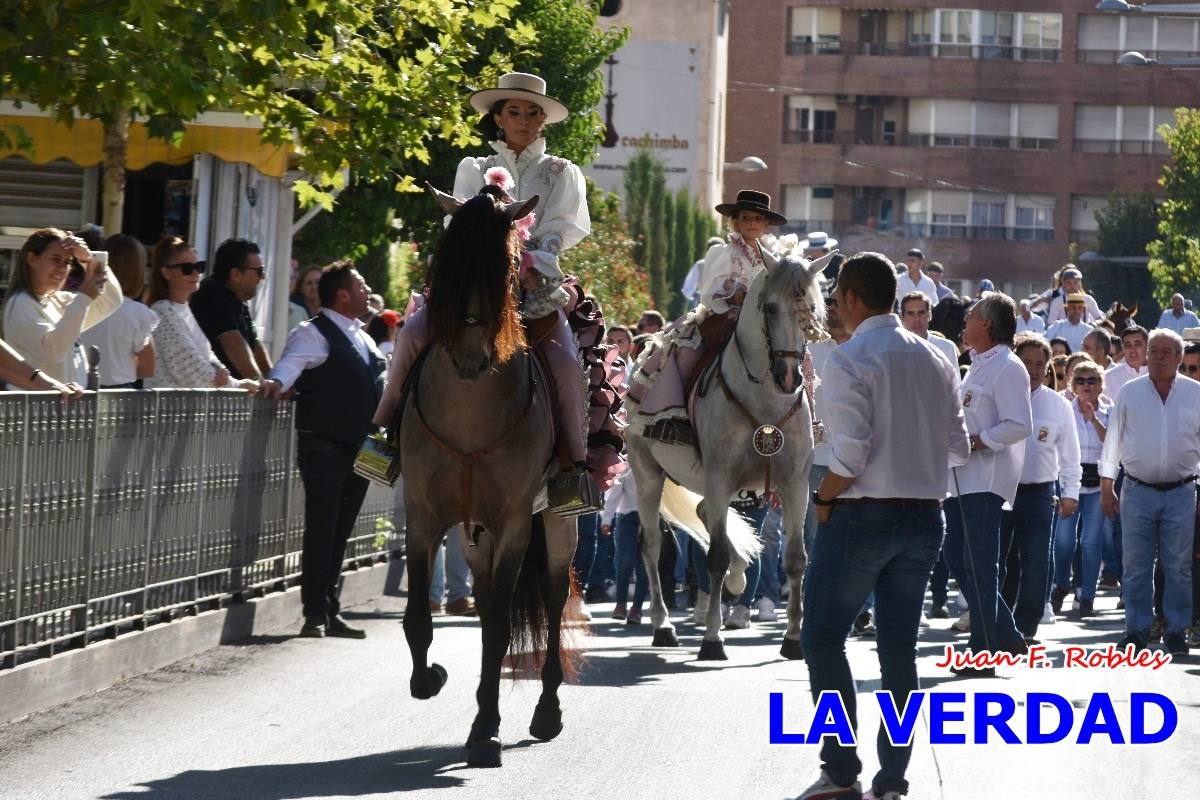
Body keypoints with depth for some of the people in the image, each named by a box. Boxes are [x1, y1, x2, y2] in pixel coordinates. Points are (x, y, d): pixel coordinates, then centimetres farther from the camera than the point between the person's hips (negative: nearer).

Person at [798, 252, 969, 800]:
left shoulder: (850, 360, -12)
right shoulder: (936, 361, 8)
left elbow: (850, 455, -19)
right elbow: (958, 447, 11)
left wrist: (824, 499, -4)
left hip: (862, 514, -6)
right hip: (925, 517, 6)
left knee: (823, 637, 5)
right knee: (899, 649, 9)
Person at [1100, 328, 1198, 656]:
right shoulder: (1130, 393, 4)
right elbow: (1113, 441, 9)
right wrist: (1106, 488, 6)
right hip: (1138, 491, 0)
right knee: (1135, 566, 2)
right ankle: (1137, 629, 10)